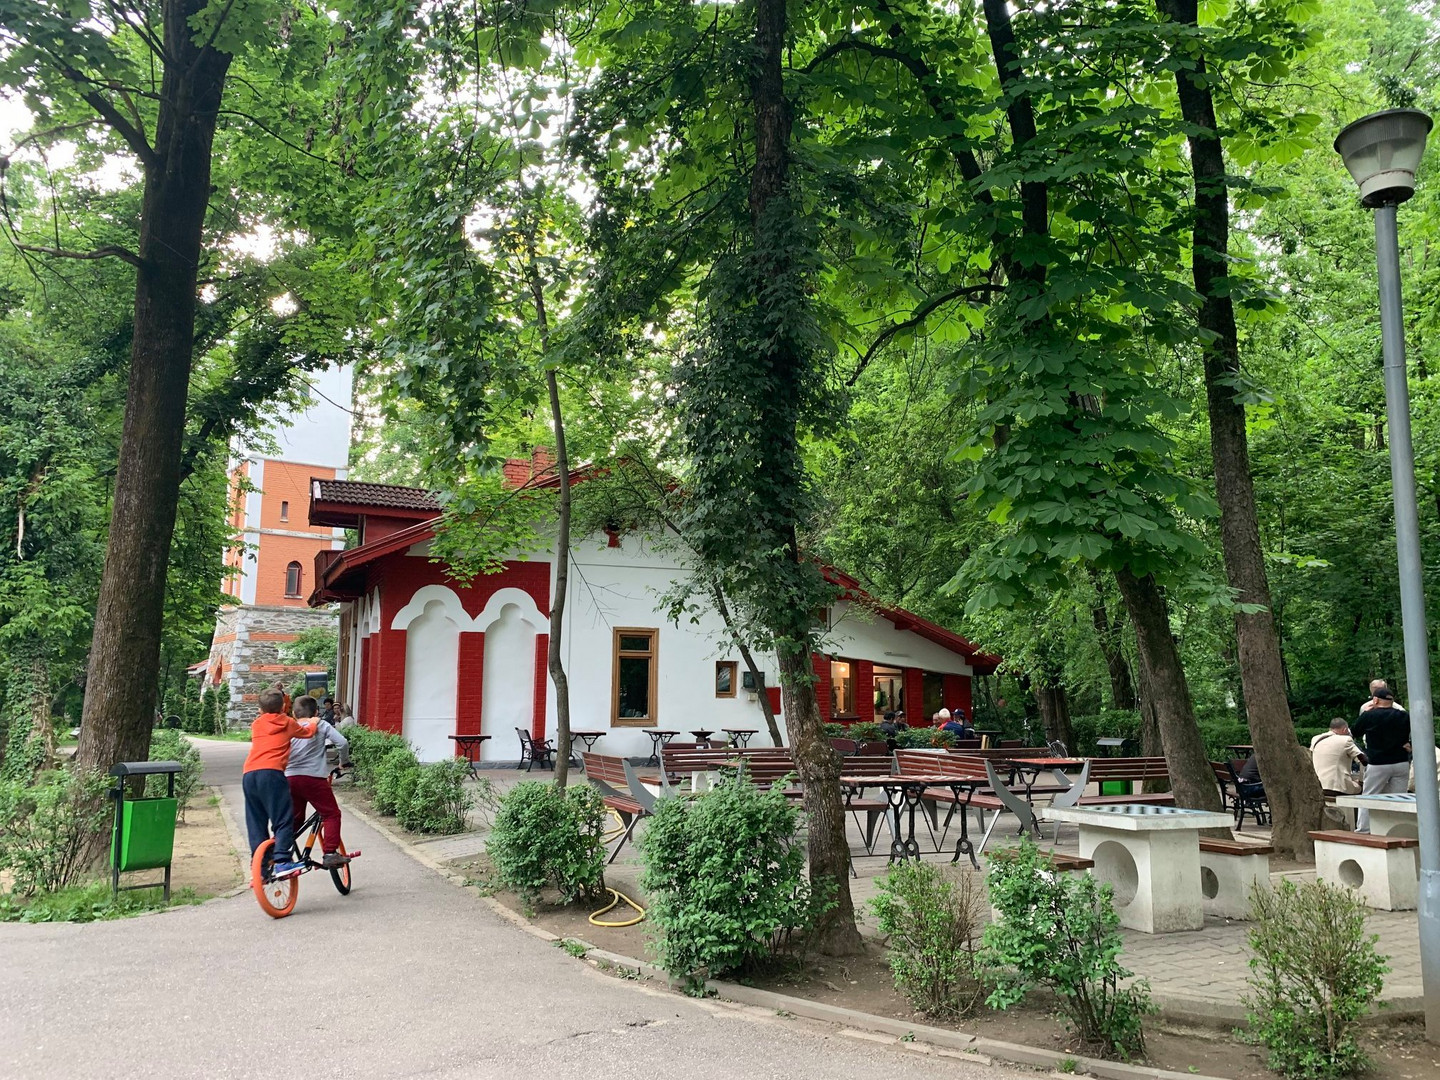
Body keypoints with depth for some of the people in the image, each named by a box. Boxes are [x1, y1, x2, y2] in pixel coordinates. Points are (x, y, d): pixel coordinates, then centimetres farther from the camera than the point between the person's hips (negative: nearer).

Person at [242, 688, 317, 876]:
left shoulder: (256, 724, 23)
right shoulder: (287, 722, 13)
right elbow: (308, 733, 27)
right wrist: (313, 723, 48)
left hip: (248, 774, 5)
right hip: (271, 772, -5)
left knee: (256, 823, 12)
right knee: (284, 820, -3)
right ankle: (282, 861, -15)